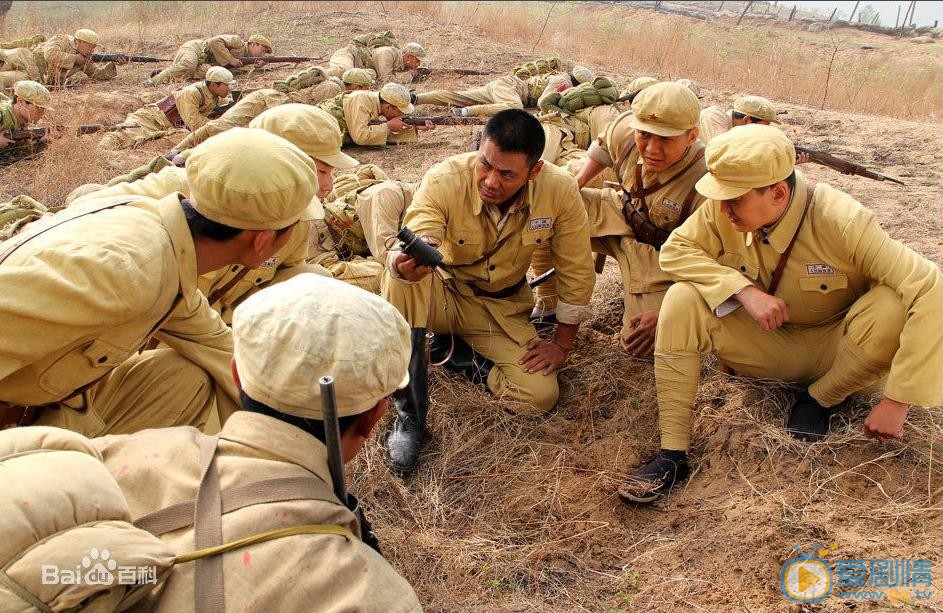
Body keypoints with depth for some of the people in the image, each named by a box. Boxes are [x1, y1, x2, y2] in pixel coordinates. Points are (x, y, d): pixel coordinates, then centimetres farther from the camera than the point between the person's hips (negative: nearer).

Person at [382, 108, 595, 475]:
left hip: (503, 307, 2)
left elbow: (576, 272, -10)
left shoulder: (560, 191, -22)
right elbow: (412, 249, -40)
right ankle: (409, 414, -22)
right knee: (400, 277, -37)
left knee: (541, 397, -17)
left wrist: (562, 345, -5)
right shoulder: (444, 181, -27)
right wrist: (404, 264, -65)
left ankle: (457, 352, 11)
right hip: (444, 292, -2)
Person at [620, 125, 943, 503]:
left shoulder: (841, 222, -28)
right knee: (683, 298, -22)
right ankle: (673, 454, -22)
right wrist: (745, 291, -29)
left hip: (836, 352, -2)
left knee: (893, 307, -32)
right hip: (768, 344, 2)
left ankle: (820, 399, -2)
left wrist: (896, 402, -31)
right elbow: (675, 251, -14)